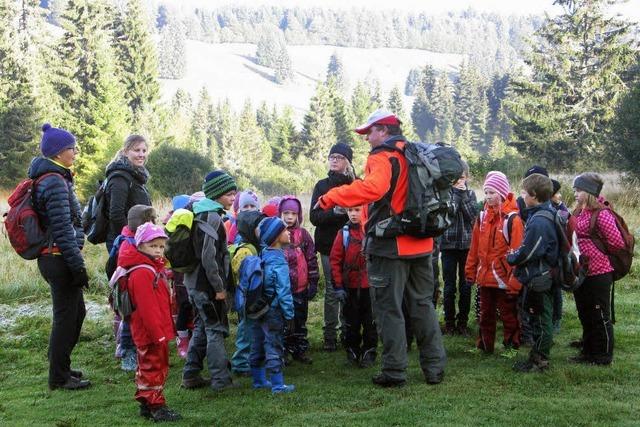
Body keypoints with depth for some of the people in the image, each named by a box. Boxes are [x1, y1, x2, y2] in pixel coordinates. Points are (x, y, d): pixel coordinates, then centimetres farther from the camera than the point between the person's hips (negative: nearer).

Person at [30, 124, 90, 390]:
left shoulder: (52, 178, 15)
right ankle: (59, 377, 11)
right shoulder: (55, 183, -17)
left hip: (52, 258, 10)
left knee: (76, 312, 19)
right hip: (60, 259, -10)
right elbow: (63, 230, -21)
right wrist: (78, 266, -19)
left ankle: (60, 367, 31)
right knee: (66, 317, 0)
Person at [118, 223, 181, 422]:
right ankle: (156, 406, 8)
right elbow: (146, 307, -25)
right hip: (150, 331, -10)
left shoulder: (154, 267, 13)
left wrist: (165, 328, 21)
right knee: (154, 367, -1)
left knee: (147, 367, 17)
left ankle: (146, 404, 27)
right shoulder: (141, 273, -21)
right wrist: (158, 333, -25)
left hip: (157, 329, 10)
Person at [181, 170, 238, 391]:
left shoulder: (200, 213, 12)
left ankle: (191, 375, 23)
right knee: (216, 330, -1)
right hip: (206, 285, -9)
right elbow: (209, 258, -24)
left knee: (202, 327, 18)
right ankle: (221, 380, 4)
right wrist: (219, 288, -17)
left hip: (194, 282, 9)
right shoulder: (212, 217, -18)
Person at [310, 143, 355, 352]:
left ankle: (348, 332, 12)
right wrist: (335, 212, -15)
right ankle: (330, 336, 8)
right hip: (328, 245, 1)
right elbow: (314, 216, 0)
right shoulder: (322, 185, 10)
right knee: (332, 290, 2)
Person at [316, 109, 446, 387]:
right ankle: (434, 367, 19)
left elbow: (372, 188, -32)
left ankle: (394, 372, 6)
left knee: (389, 309, 2)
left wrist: (331, 198, -31)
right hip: (421, 244, 8)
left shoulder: (382, 157, -12)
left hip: (390, 247, -8)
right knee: (423, 305, 16)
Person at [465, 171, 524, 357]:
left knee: (508, 314, 8)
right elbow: (475, 247, 9)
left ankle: (511, 346, 20)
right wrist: (471, 270, 9)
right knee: (485, 313, 16)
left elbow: (517, 251, -15)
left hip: (504, 277, -6)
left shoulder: (512, 219, -13)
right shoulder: (482, 216, 6)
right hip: (484, 276, 6)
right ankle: (484, 345, 28)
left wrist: (515, 280, -17)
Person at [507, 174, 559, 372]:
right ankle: (538, 357, 27)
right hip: (541, 276, 10)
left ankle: (539, 360, 10)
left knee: (541, 319, 0)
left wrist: (511, 258, -5)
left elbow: (527, 252, -21)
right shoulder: (545, 215, 9)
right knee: (539, 318, 17)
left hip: (538, 279, -10)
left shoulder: (539, 221, -23)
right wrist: (516, 256, 10)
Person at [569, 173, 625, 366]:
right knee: (585, 315, 18)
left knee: (600, 316, 4)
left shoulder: (601, 214, -17)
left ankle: (604, 356, 16)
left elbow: (617, 243, -17)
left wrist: (599, 253, -3)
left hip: (598, 273, -8)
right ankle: (588, 352, 30)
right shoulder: (578, 213, 9)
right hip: (580, 272, 9)